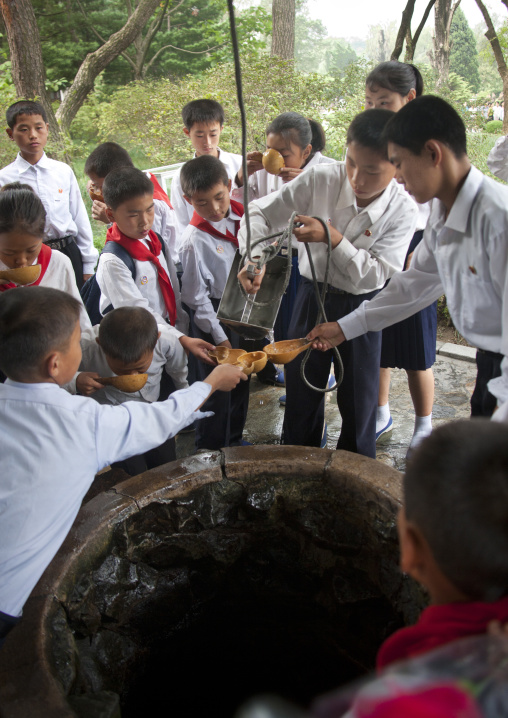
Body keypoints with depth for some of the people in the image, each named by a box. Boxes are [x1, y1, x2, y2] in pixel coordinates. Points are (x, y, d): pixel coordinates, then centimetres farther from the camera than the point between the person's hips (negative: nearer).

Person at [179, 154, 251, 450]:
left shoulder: (243, 215, -5)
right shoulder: (195, 240, -21)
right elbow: (196, 297, -15)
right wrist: (220, 338, -13)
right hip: (215, 315, -6)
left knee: (241, 380, 20)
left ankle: (234, 440, 41)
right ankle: (211, 451, 26)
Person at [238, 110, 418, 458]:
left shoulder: (403, 210, -17)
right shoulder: (320, 179, -17)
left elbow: (375, 276, -21)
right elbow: (261, 212, -9)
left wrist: (332, 238, -31)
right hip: (313, 296, 1)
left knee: (359, 402, 12)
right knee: (301, 392, 13)